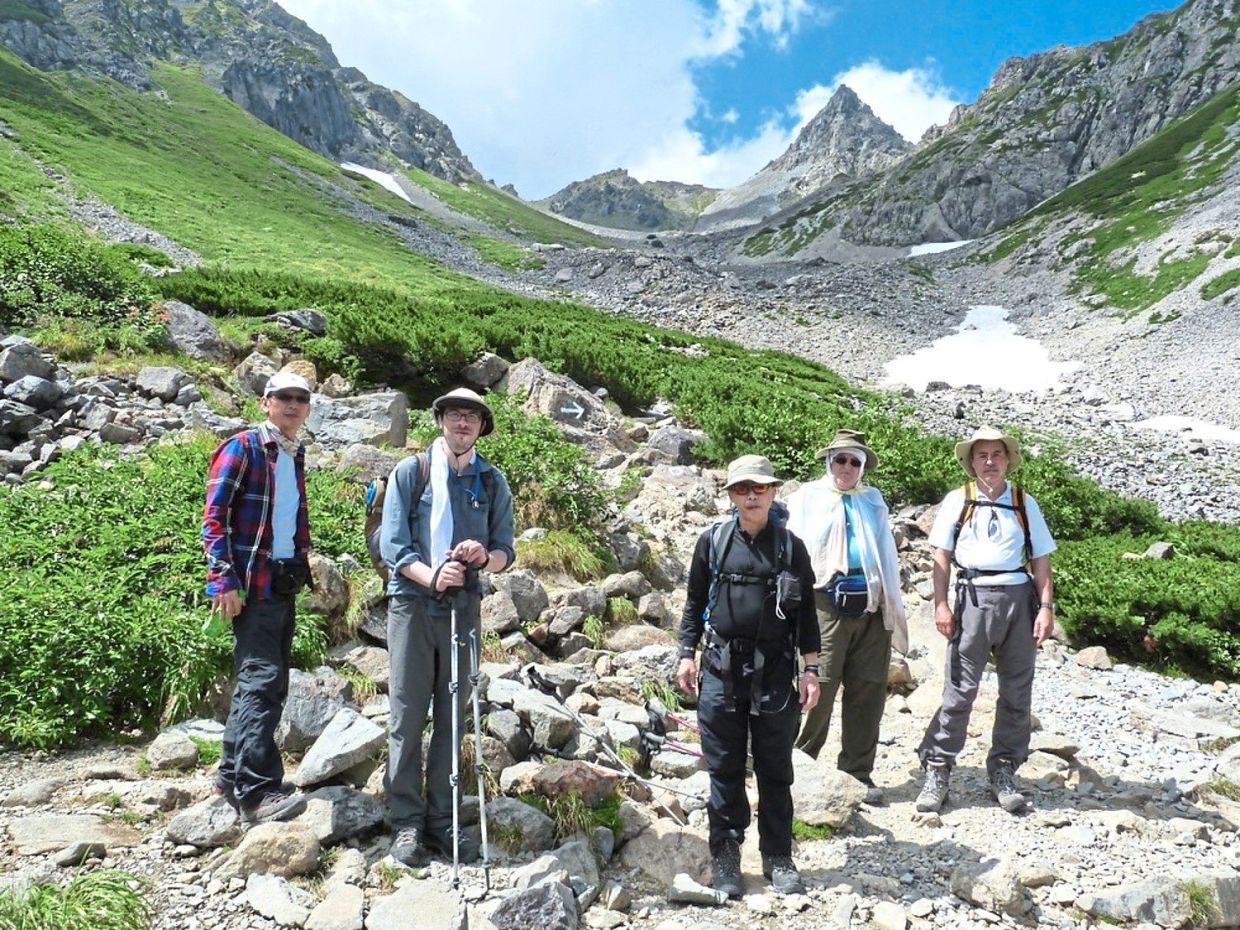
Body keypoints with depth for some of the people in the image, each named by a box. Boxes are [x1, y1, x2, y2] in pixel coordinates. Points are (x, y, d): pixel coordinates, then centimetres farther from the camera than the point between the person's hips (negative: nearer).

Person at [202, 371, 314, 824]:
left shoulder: (296, 455, 17)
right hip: (250, 583, -8)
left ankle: (233, 775, 24)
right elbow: (214, 516, -12)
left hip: (285, 583, 8)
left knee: (261, 683, 13)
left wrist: (303, 565, 18)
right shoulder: (242, 447, -6)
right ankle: (256, 789, -11)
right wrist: (224, 579, -18)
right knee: (262, 680, -13)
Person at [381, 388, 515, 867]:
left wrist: (485, 556, -16)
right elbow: (391, 544, -4)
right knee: (408, 716, 0)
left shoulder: (492, 481, 9)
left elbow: (506, 550, 7)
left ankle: (442, 819, 18)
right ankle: (406, 822, 11)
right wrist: (431, 575, -20)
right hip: (412, 604, -2)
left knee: (452, 716, 8)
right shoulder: (410, 472, 2)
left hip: (464, 607, 2)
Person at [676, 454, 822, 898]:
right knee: (725, 769, 7)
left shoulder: (790, 547, 5)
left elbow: (805, 612, 7)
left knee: (775, 771, 10)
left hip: (775, 673, 1)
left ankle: (778, 858, 22)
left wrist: (810, 669, 4)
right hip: (721, 670, 0)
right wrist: (687, 654, 3)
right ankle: (725, 857, 20)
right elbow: (695, 603, 9)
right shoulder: (713, 541, 3)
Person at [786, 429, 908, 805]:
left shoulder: (873, 500, 21)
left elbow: (887, 553, 19)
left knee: (868, 692, 6)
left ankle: (858, 772, 19)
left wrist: (893, 604, 11)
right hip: (826, 603, -4)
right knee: (818, 687, -7)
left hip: (870, 605, 4)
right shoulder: (807, 497, 10)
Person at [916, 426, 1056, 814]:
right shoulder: (957, 501, 7)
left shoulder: (1025, 504, 12)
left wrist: (1046, 607, 1)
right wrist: (941, 605, -4)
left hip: (1019, 598, 3)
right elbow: (942, 556, 4)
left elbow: (1040, 560, 11)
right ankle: (937, 771, 3)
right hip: (974, 597, -3)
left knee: (1016, 691, 8)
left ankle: (1003, 772, 20)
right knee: (959, 689, -5)